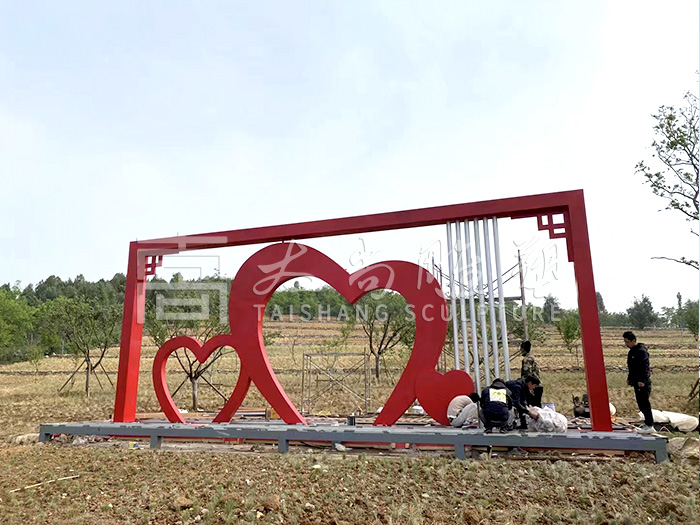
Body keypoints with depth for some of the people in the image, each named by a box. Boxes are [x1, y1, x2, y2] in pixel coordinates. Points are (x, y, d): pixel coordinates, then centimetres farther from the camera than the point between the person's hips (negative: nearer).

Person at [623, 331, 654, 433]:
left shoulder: (641, 351, -15)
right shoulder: (631, 351, 15)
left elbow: (645, 367, -20)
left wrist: (642, 380, -24)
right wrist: (629, 378, 20)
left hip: (643, 383, -10)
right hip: (636, 382, 10)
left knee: (644, 403, -6)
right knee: (641, 404, 12)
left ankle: (649, 425, 0)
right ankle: (648, 423, 20)